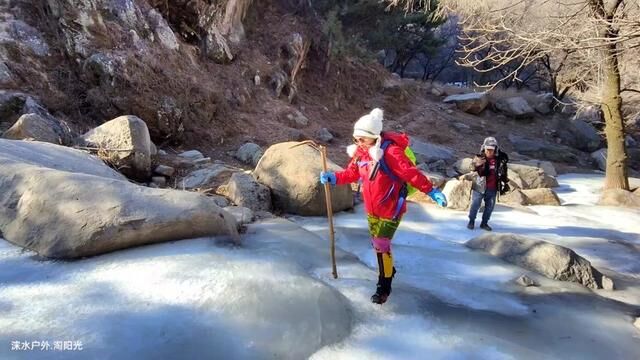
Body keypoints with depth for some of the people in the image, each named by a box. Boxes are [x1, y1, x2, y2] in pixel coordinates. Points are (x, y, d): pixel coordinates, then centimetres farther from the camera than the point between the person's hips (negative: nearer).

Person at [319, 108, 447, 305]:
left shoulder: (390, 151, -25)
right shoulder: (360, 152, -1)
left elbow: (411, 174, -27)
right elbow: (351, 173, 9)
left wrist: (432, 191, -31)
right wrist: (333, 177, -3)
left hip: (391, 209, -8)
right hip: (371, 209, 8)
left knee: (381, 245, -5)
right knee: (377, 243, 20)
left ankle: (384, 286, 11)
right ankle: (388, 270, 45)